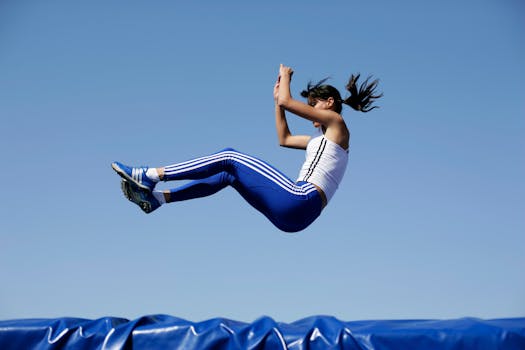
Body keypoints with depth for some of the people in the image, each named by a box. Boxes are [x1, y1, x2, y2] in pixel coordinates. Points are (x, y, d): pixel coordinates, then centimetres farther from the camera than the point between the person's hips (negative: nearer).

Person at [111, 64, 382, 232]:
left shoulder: (336, 122, 3)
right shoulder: (324, 137, 29)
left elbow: (286, 102, -3)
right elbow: (284, 139, 39)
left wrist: (285, 77, 16)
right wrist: (276, 98, 35)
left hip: (301, 201, -9)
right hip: (294, 214, 9)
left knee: (230, 158, -7)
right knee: (229, 175, 10)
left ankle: (151, 175, -9)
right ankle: (156, 198, 5)